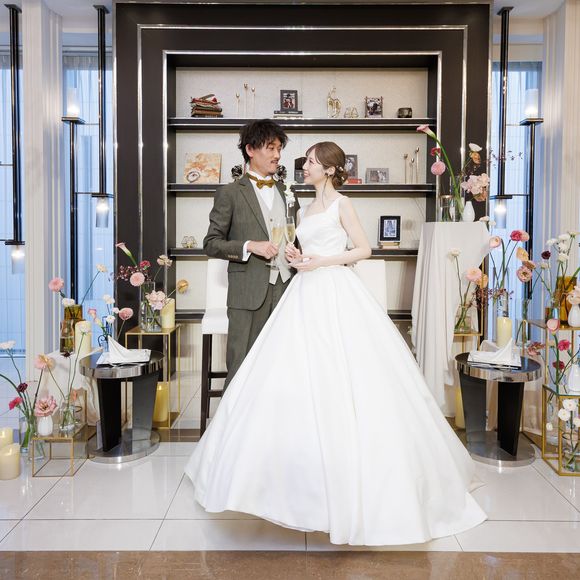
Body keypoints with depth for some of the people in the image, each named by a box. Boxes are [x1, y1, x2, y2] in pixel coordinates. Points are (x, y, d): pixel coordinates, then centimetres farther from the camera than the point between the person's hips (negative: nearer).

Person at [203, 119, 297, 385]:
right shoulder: (230, 194, 2)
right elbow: (211, 244, -2)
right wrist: (250, 246, -15)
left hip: (286, 290, 5)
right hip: (249, 294, -4)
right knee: (242, 368, -2)